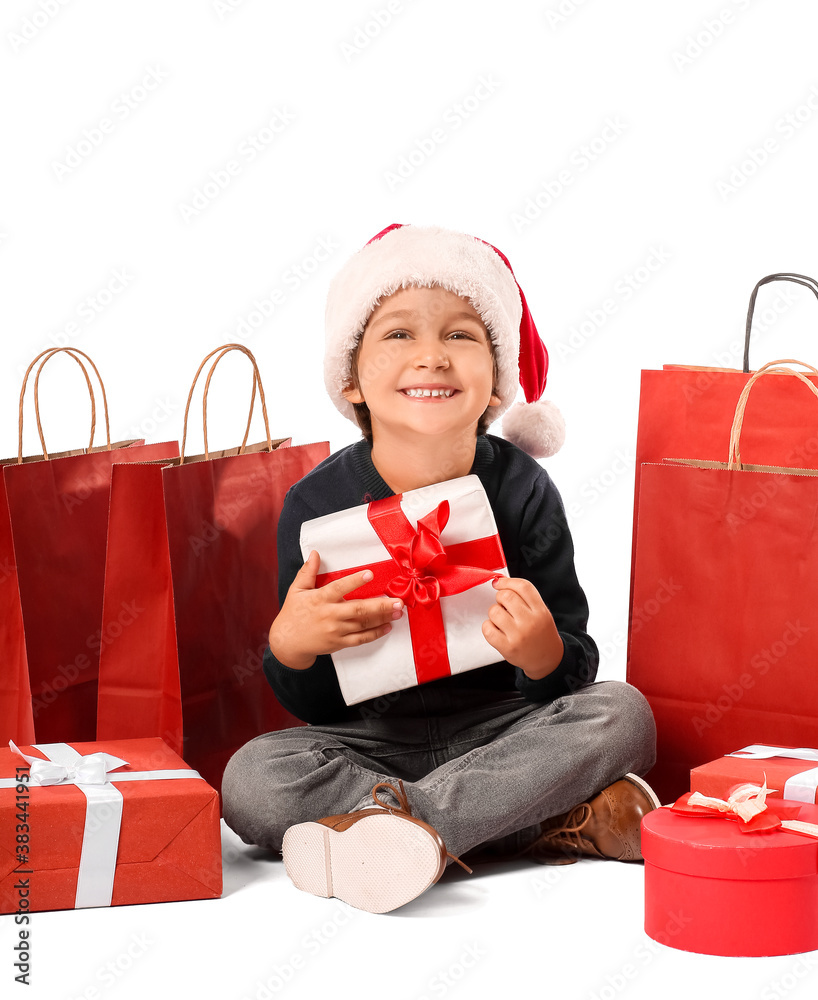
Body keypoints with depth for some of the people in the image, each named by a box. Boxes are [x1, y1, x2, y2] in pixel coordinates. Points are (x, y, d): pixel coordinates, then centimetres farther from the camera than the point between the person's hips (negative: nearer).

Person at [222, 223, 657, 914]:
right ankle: (563, 825, -28)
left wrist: (545, 656, -28)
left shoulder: (521, 491, -7)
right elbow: (315, 709, -2)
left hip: (501, 734, 0)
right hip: (372, 742, 0)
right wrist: (290, 647, -25)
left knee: (623, 714, -24)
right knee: (250, 781, -27)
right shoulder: (318, 505, -8)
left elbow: (577, 670, -5)